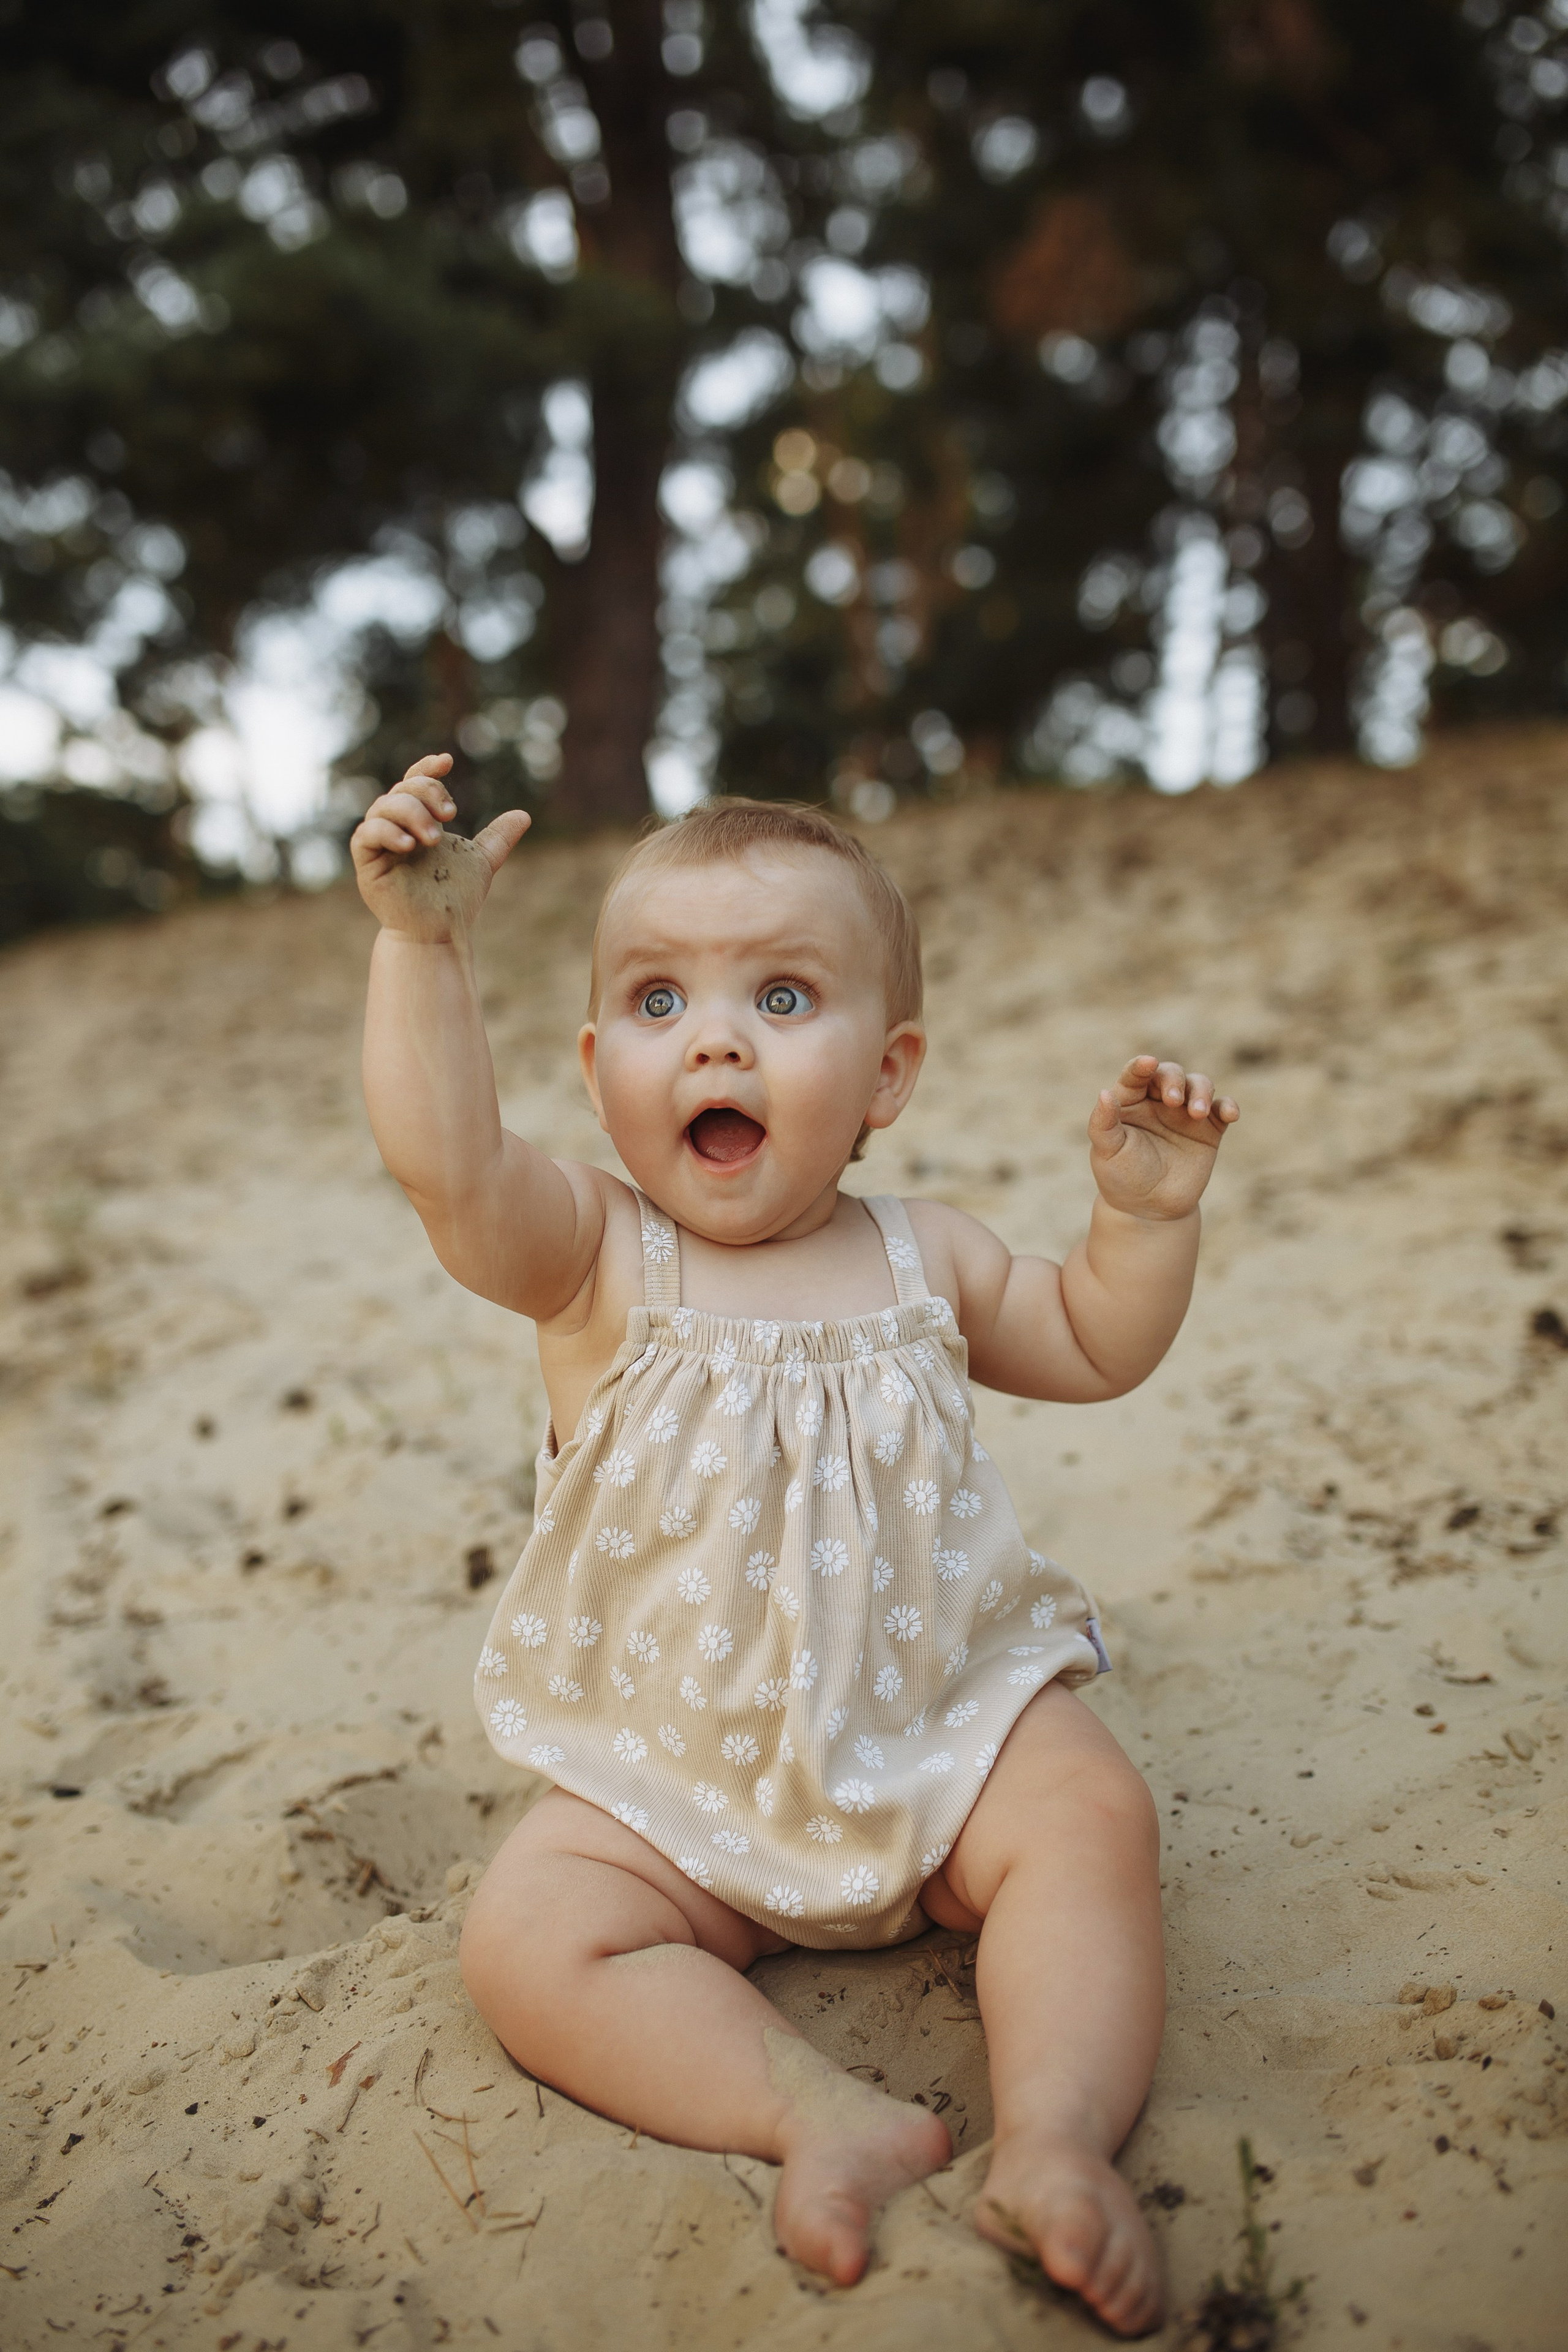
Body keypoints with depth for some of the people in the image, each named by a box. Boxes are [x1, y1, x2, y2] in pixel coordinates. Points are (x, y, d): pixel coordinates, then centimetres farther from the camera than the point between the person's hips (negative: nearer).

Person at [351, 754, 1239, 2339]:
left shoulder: (920, 1258, -1)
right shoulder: (593, 1255, -11)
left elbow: (1092, 1350, 14)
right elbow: (444, 1163, -32)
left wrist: (1147, 1213, -3)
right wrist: (424, 941, -36)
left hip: (936, 1727, 2)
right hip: (674, 1787, -1)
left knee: (1091, 1816, -23)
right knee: (525, 1936, -21)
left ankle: (1054, 2138, -19)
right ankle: (826, 2119, -23)